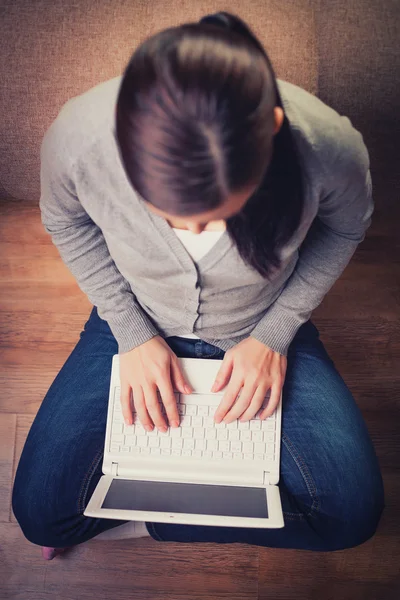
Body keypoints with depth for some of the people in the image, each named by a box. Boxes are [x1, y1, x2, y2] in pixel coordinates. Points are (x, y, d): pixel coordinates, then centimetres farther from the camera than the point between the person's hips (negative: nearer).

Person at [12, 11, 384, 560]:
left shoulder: (328, 145, -31)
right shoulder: (76, 137, -30)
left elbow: (346, 227, -6)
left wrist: (274, 333, -14)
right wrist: (133, 332, -13)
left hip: (262, 331, 1)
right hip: (141, 324, 1)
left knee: (352, 511, -13)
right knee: (39, 512, -4)